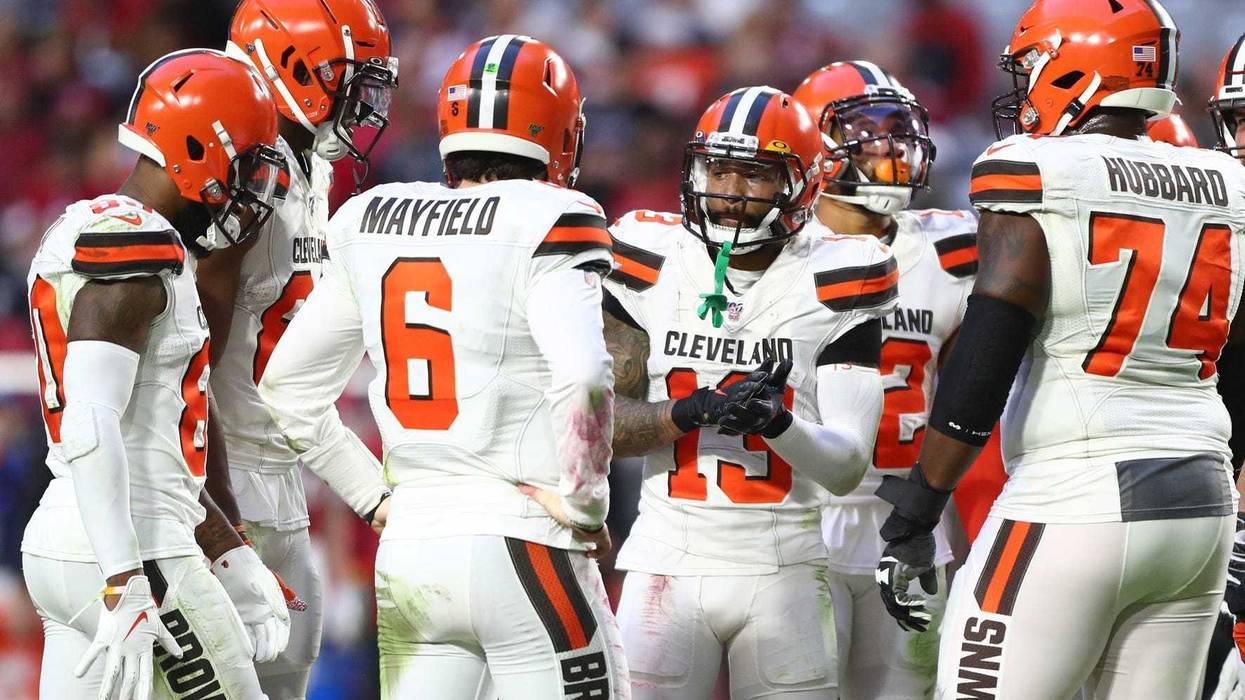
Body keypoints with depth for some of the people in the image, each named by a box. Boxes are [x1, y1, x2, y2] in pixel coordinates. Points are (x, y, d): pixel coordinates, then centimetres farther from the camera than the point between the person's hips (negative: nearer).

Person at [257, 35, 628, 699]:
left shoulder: (371, 223, 10)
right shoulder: (549, 223, -9)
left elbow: (287, 385, 15)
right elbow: (582, 379, -23)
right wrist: (584, 506, -9)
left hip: (407, 544, 6)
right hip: (522, 545, -6)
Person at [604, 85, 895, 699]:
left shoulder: (829, 280, -3)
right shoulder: (653, 263, 0)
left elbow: (847, 467, -7)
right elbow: (602, 422, -4)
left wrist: (777, 422, -27)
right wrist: (696, 411, -22)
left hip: (783, 572, 0)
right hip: (671, 558, 0)